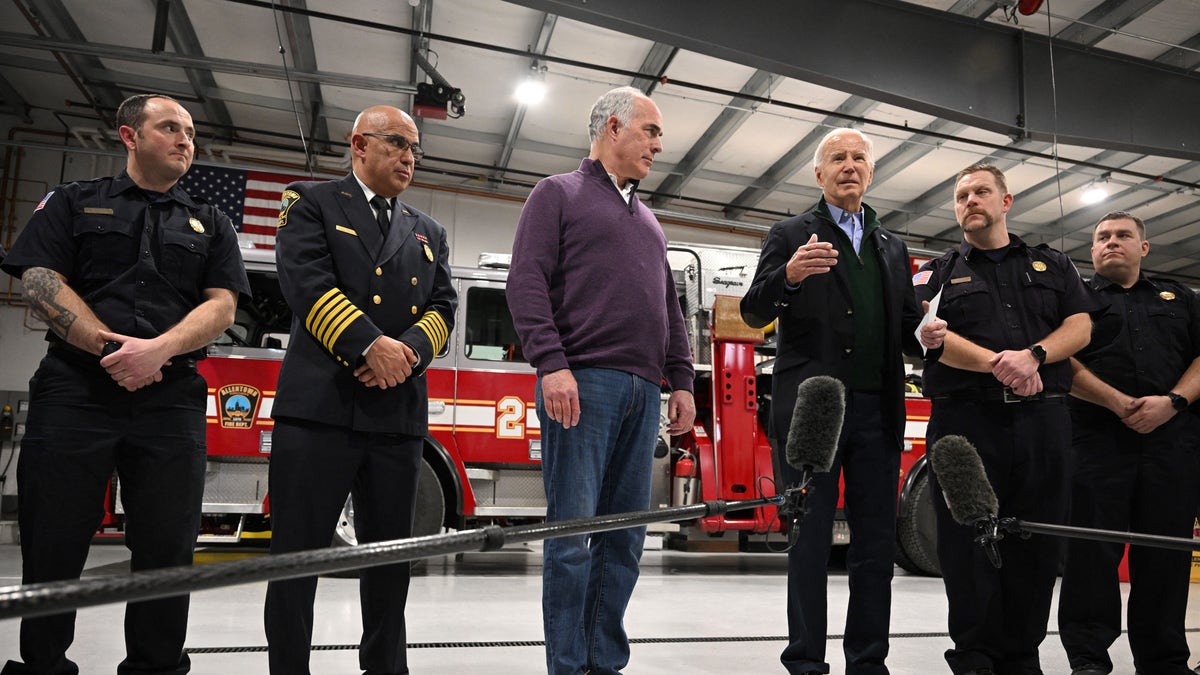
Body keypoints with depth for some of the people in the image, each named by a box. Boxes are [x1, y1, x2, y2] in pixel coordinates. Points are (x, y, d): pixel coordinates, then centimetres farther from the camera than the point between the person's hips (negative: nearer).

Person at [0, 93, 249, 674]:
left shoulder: (211, 225, 17)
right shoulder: (73, 202, 13)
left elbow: (221, 305, 5)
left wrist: (159, 348, -13)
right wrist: (109, 348, -12)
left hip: (172, 401, 1)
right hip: (73, 390, -1)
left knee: (166, 549, 2)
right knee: (51, 545, 4)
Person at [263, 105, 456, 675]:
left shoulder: (428, 233, 21)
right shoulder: (311, 204, 9)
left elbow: (443, 307, 10)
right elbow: (306, 281, -7)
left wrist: (409, 350, -10)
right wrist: (371, 344, -16)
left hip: (399, 413, 4)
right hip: (319, 407, -4)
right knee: (297, 553, -1)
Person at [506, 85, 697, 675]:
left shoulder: (647, 221, 27)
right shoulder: (558, 194, 8)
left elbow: (669, 309, 25)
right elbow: (526, 282, -5)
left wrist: (681, 381, 14)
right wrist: (551, 364, -17)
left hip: (643, 393, 7)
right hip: (582, 382, -6)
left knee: (625, 538, 6)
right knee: (572, 535, -6)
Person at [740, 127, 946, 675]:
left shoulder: (892, 248, 20)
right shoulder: (791, 235, 7)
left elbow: (904, 327, 21)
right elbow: (754, 312, -2)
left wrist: (925, 335, -3)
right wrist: (788, 277, -23)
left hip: (877, 411, 4)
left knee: (876, 543, 6)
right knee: (810, 541, 1)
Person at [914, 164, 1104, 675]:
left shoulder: (1053, 266, 21)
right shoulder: (937, 274, 13)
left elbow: (1080, 326, 8)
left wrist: (1033, 355, -12)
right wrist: (996, 362, -19)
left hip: (1043, 420, 2)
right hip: (965, 418, -2)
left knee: (1036, 545, 4)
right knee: (968, 542, -2)